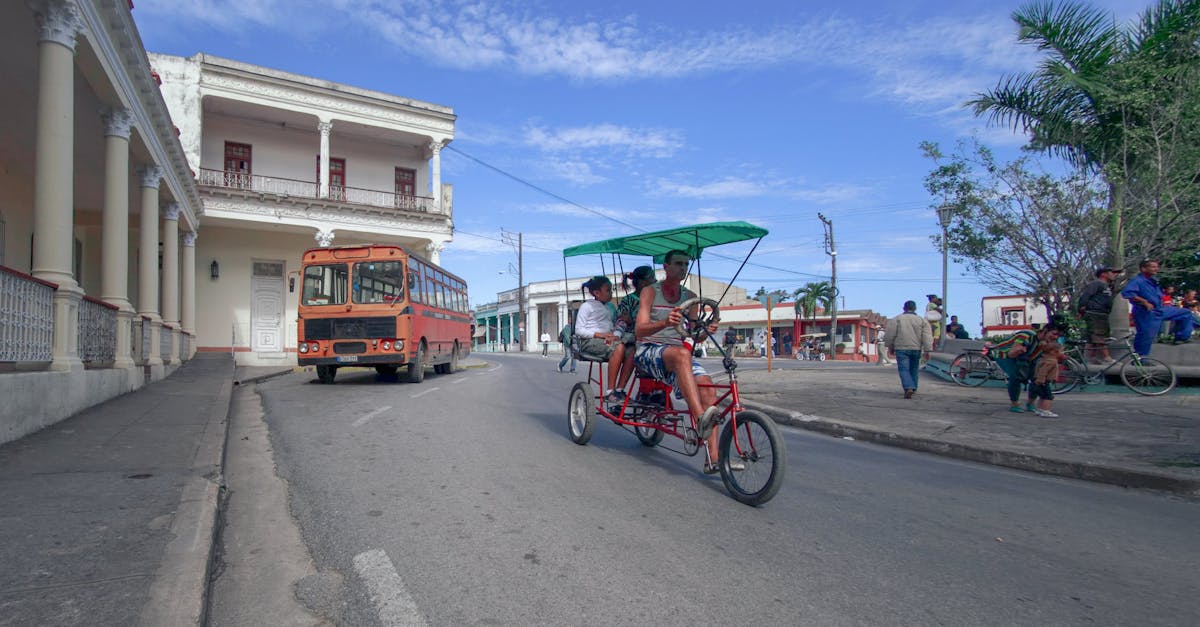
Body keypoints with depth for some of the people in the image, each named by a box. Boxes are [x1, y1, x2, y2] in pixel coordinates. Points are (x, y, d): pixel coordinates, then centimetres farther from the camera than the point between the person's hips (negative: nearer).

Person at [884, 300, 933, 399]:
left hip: (901, 349, -3)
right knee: (914, 370, 17)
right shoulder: (922, 320, 6)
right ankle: (913, 389, 26)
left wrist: (890, 347, 10)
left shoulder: (896, 319, -2)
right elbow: (927, 336, -2)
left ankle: (909, 388, -25)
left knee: (904, 369, -6)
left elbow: (889, 335, -3)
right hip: (916, 349, 3)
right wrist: (927, 351, -2)